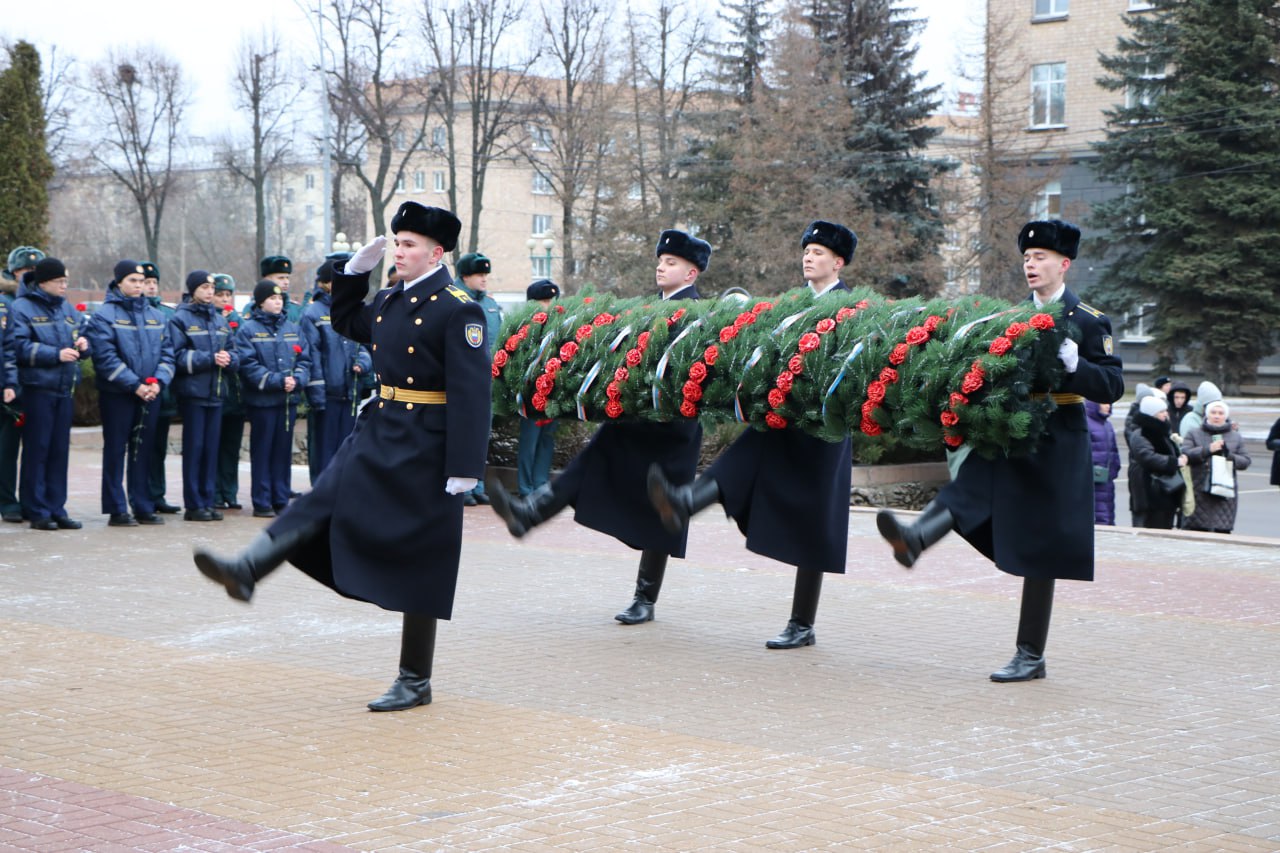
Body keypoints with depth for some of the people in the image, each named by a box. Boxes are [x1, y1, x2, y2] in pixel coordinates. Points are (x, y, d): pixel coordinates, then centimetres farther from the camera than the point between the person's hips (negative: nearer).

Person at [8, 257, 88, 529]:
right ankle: (36, 512, 3)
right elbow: (20, 347, -13)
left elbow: (78, 339, 22)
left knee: (59, 450, 7)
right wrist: (56, 354, -18)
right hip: (37, 388, -6)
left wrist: (82, 344, -2)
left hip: (64, 389, 6)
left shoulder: (67, 309, 14)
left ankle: (56, 509, 13)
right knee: (37, 449, -3)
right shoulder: (23, 308, -5)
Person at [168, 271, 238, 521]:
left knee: (211, 448, 7)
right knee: (194, 447, -2)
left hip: (216, 392, 5)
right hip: (192, 391, -5)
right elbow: (178, 356, -12)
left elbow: (233, 354, 12)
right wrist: (210, 359, -18)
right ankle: (193, 505, 2)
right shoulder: (180, 319, -4)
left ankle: (207, 501, 14)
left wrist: (228, 359, -10)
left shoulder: (220, 319, 14)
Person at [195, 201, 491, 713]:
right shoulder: (390, 301, 11)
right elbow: (347, 322, 32)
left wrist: (464, 468, -24)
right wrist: (356, 268, 16)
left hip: (424, 453, -7)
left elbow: (471, 392, -20)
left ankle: (415, 683, 9)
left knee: (418, 569, 0)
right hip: (377, 435, 8)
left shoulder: (457, 310, -14)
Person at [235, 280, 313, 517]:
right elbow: (248, 365, -12)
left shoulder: (292, 328, 13)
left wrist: (297, 380, -11)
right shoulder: (248, 330, -3)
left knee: (284, 450, 9)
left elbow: (305, 359, 9)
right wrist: (277, 381, -18)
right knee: (262, 451, 0)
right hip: (262, 400, -5)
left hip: (289, 399, 5)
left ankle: (281, 500, 16)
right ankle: (262, 503, 5)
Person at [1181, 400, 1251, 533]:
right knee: (1194, 528, -4)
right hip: (1199, 491, -1)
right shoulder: (1194, 435, 9)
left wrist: (1229, 456, -10)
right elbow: (1184, 454, -7)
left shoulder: (1236, 437, 15)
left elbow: (1246, 461, 9)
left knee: (1222, 530, -2)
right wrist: (1208, 449, -15)